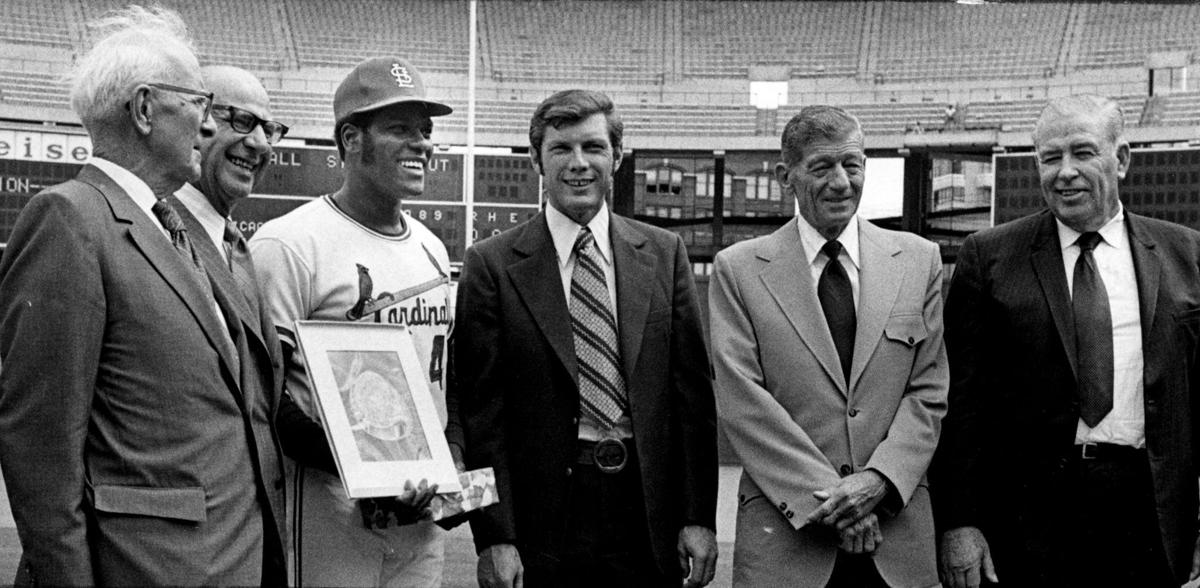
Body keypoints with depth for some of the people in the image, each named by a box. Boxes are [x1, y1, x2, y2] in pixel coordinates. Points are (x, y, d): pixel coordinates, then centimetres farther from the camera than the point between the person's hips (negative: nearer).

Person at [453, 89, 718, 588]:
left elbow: (692, 392, 5)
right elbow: (481, 409, -4)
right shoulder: (493, 264, -2)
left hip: (648, 513, 2)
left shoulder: (663, 253, 6)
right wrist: (494, 537, -9)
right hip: (543, 516, -2)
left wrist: (699, 517, 0)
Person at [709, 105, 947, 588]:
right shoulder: (738, 269, 0)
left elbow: (930, 392, 4)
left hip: (898, 529, 2)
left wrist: (878, 479, -10)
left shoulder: (919, 260, 7)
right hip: (784, 528, -2)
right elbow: (741, 401, -7)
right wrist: (829, 496, -12)